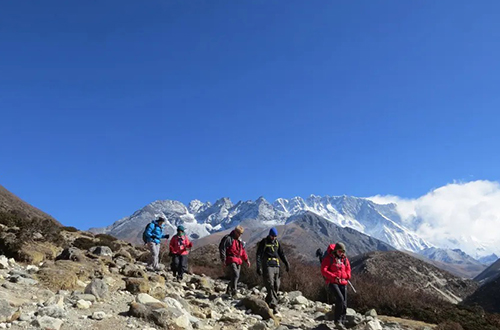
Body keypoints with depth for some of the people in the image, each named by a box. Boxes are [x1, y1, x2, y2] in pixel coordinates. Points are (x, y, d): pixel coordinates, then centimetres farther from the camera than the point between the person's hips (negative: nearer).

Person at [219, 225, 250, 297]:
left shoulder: (240, 241, 22)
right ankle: (234, 290, -28)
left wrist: (246, 260, 17)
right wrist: (223, 260, -15)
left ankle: (228, 291, 21)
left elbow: (243, 251, 27)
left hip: (238, 261, 8)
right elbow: (222, 249, -10)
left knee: (235, 276, 7)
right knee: (235, 275, -24)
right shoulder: (228, 239, -4)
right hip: (231, 260, -8)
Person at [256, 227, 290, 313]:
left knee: (276, 286, 3)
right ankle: (274, 305, -19)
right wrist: (259, 267, -13)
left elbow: (282, 254, 20)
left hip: (276, 266, 6)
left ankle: (267, 302, 18)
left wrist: (286, 263, 9)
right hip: (267, 266, -6)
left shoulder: (277, 242, 16)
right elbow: (259, 255, -4)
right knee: (270, 285, -15)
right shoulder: (263, 242, 0)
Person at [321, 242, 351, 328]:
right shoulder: (328, 258, -4)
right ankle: (337, 320, -13)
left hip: (343, 283, 5)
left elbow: (348, 271, 19)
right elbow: (323, 270, -12)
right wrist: (334, 277, -21)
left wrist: (345, 277, -2)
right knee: (340, 298, -25)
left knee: (344, 304, 1)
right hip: (332, 283, -5)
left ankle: (342, 323, 13)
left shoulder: (345, 259, 12)